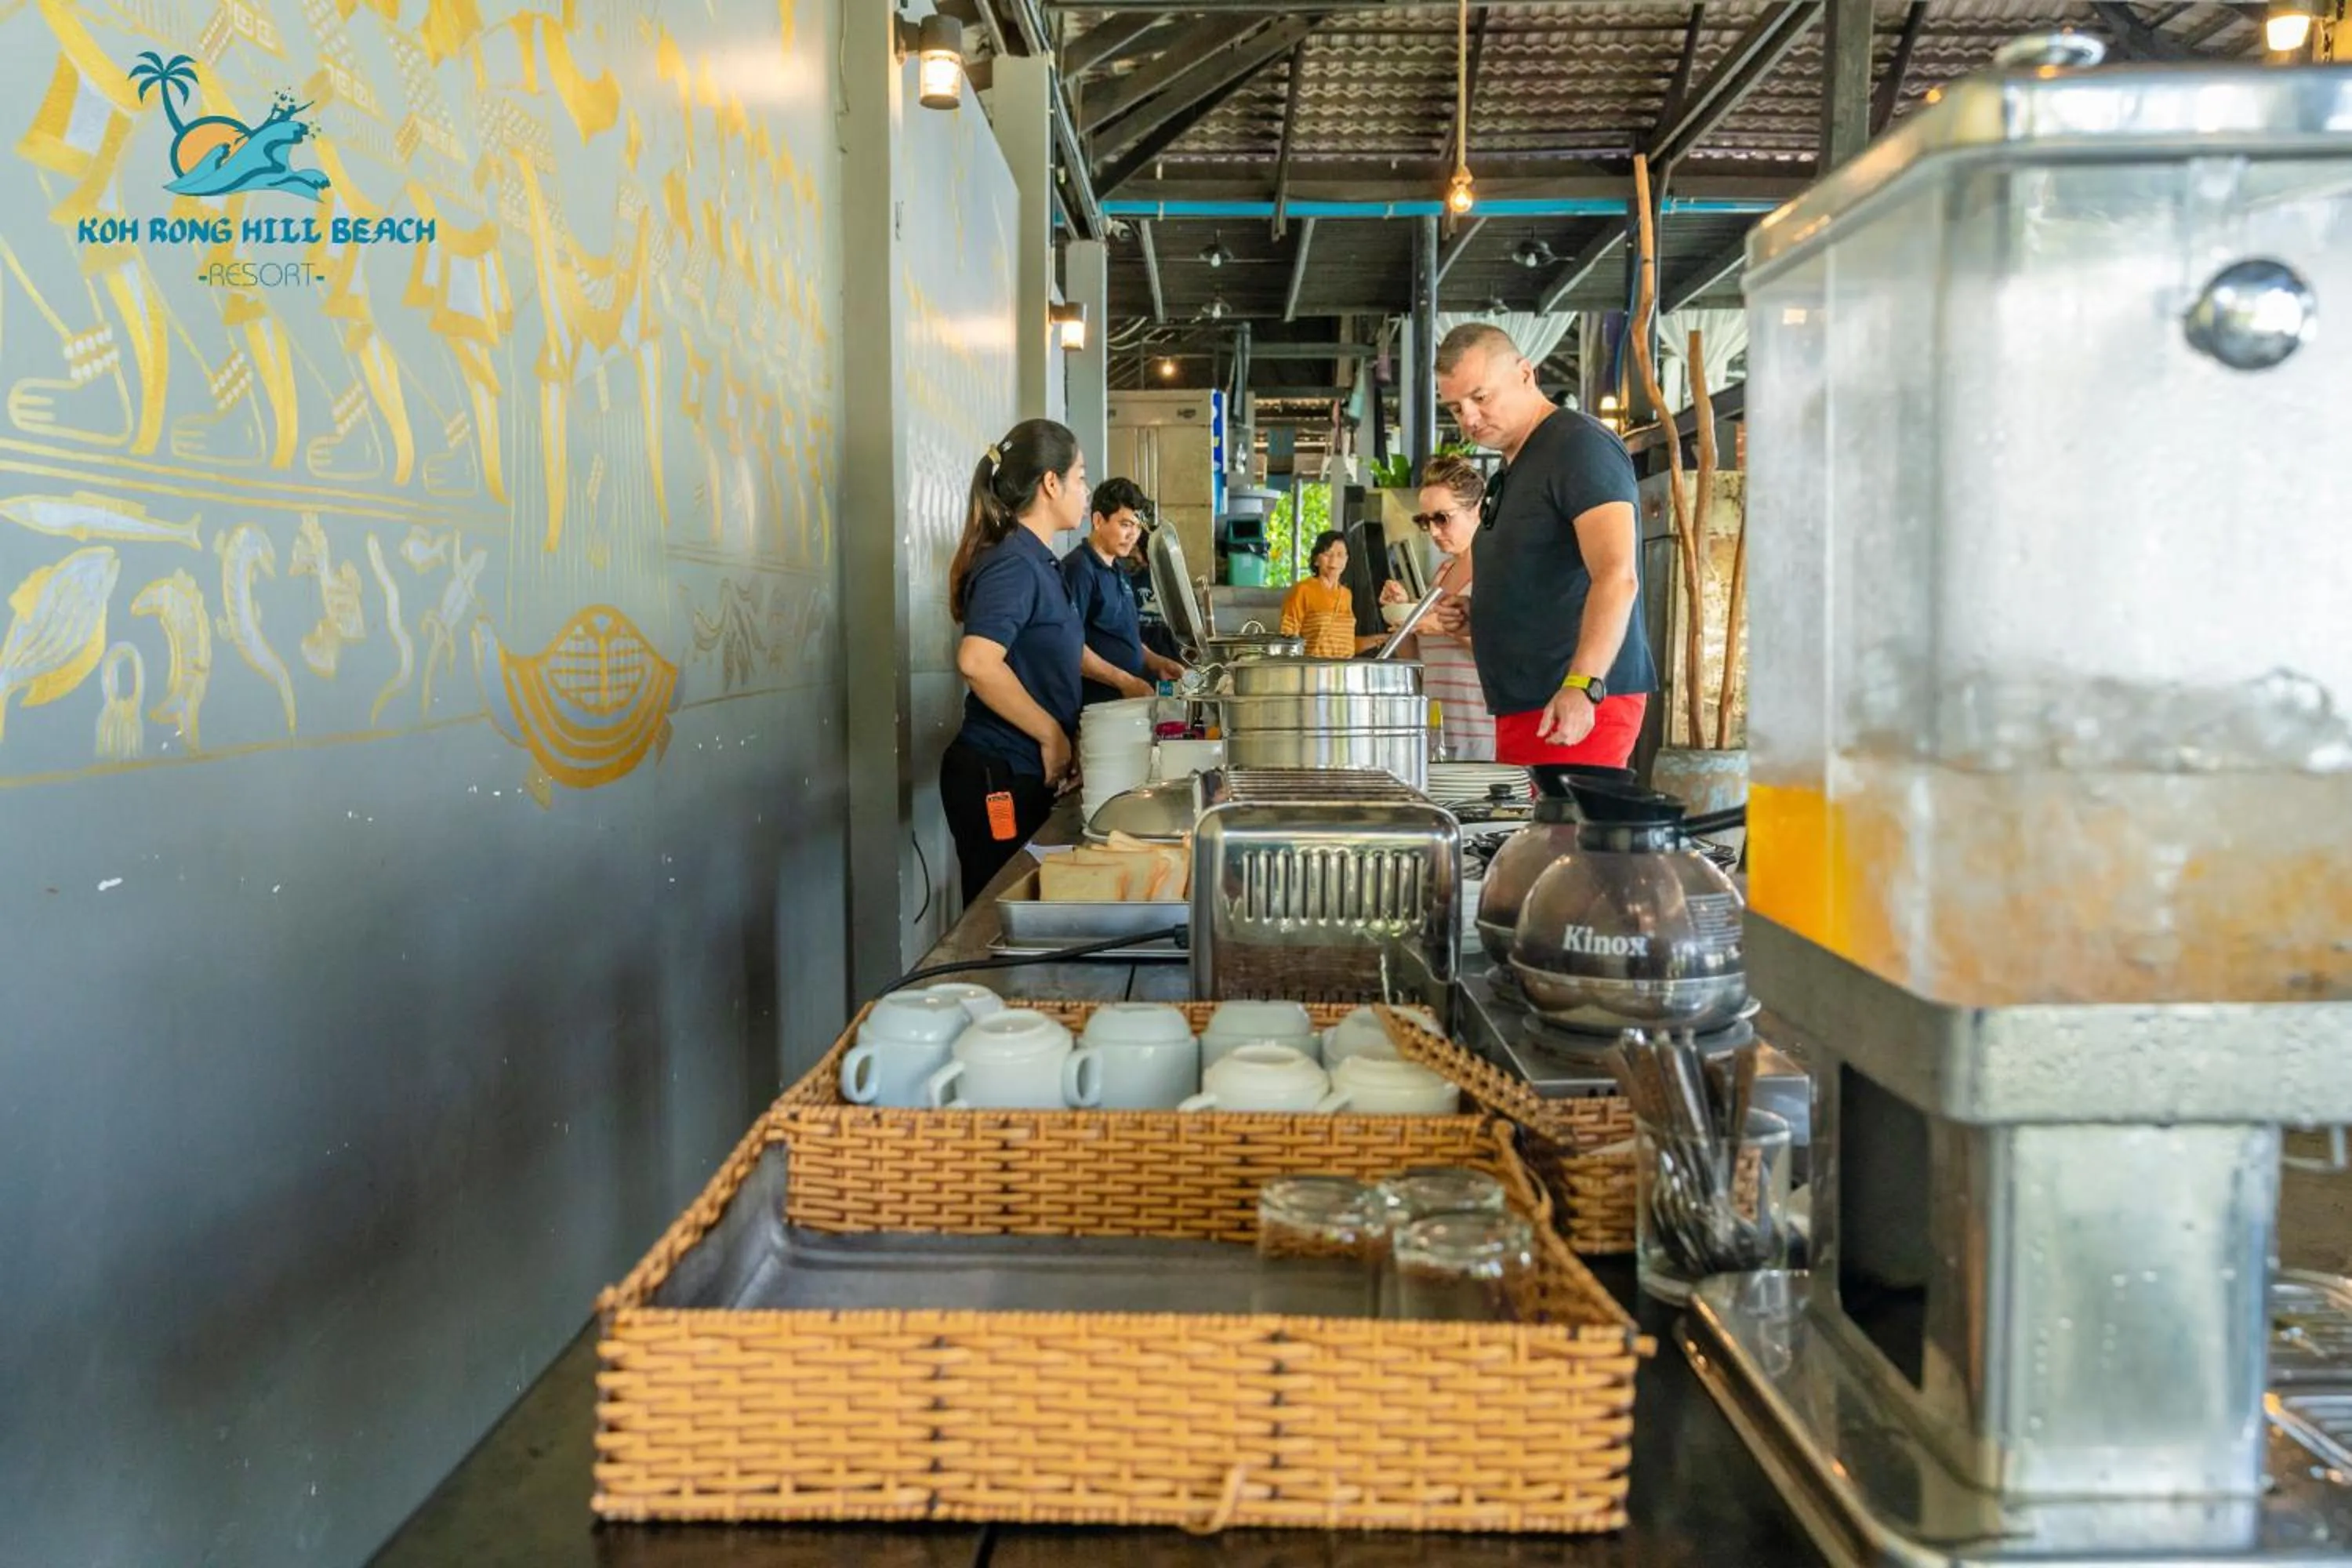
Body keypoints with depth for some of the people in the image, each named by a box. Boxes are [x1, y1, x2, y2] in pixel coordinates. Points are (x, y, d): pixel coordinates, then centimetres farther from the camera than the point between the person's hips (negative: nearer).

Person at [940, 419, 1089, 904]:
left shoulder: (1038, 563, 13)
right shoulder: (1013, 564, -15)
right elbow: (977, 662, -30)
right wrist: (1053, 736, -20)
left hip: (1025, 774, 9)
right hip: (997, 778, -9)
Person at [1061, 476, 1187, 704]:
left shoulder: (1120, 572, 16)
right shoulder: (1078, 568, -12)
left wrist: (1156, 663, 8)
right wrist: (1125, 681, -20)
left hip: (1133, 697, 8)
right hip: (1097, 700, -8)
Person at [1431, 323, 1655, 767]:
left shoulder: (1580, 445, -8)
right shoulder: (1513, 469, 23)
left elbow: (1617, 576, -21)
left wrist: (1583, 686, -31)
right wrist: (1475, 616, 14)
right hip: (1524, 711, 9)